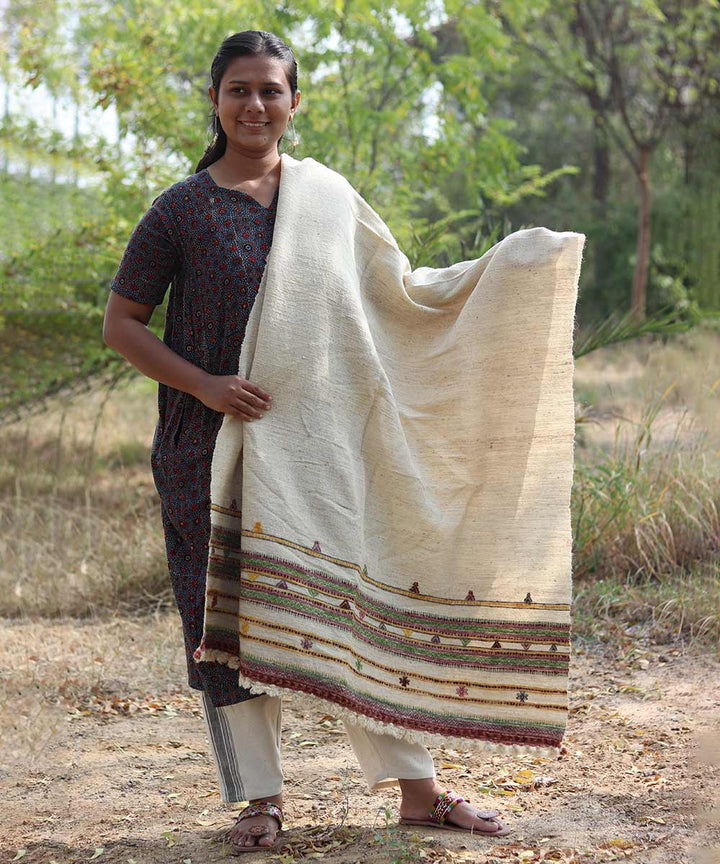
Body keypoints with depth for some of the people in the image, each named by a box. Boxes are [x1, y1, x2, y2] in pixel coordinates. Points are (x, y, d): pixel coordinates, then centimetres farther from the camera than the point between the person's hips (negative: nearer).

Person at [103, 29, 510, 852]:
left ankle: (417, 789, 13)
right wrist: (205, 385, -15)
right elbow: (120, 323, -2)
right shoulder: (182, 210, -3)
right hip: (213, 450, -3)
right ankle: (261, 798, 17)